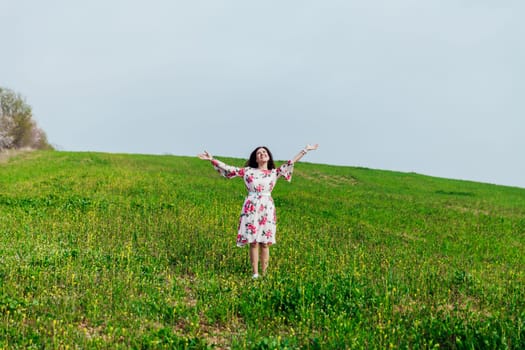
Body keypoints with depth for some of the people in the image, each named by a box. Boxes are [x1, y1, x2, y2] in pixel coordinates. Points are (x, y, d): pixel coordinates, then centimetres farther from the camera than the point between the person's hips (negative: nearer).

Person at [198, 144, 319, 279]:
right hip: (251, 208, -1)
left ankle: (264, 273, 11)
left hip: (267, 210, 1)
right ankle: (255, 273, 9)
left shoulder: (274, 172, 10)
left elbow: (290, 163, 8)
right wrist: (212, 159, -2)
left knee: (264, 243, 4)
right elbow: (228, 168, 4)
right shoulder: (248, 171, 6)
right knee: (253, 242, 1)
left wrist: (305, 150, 4)